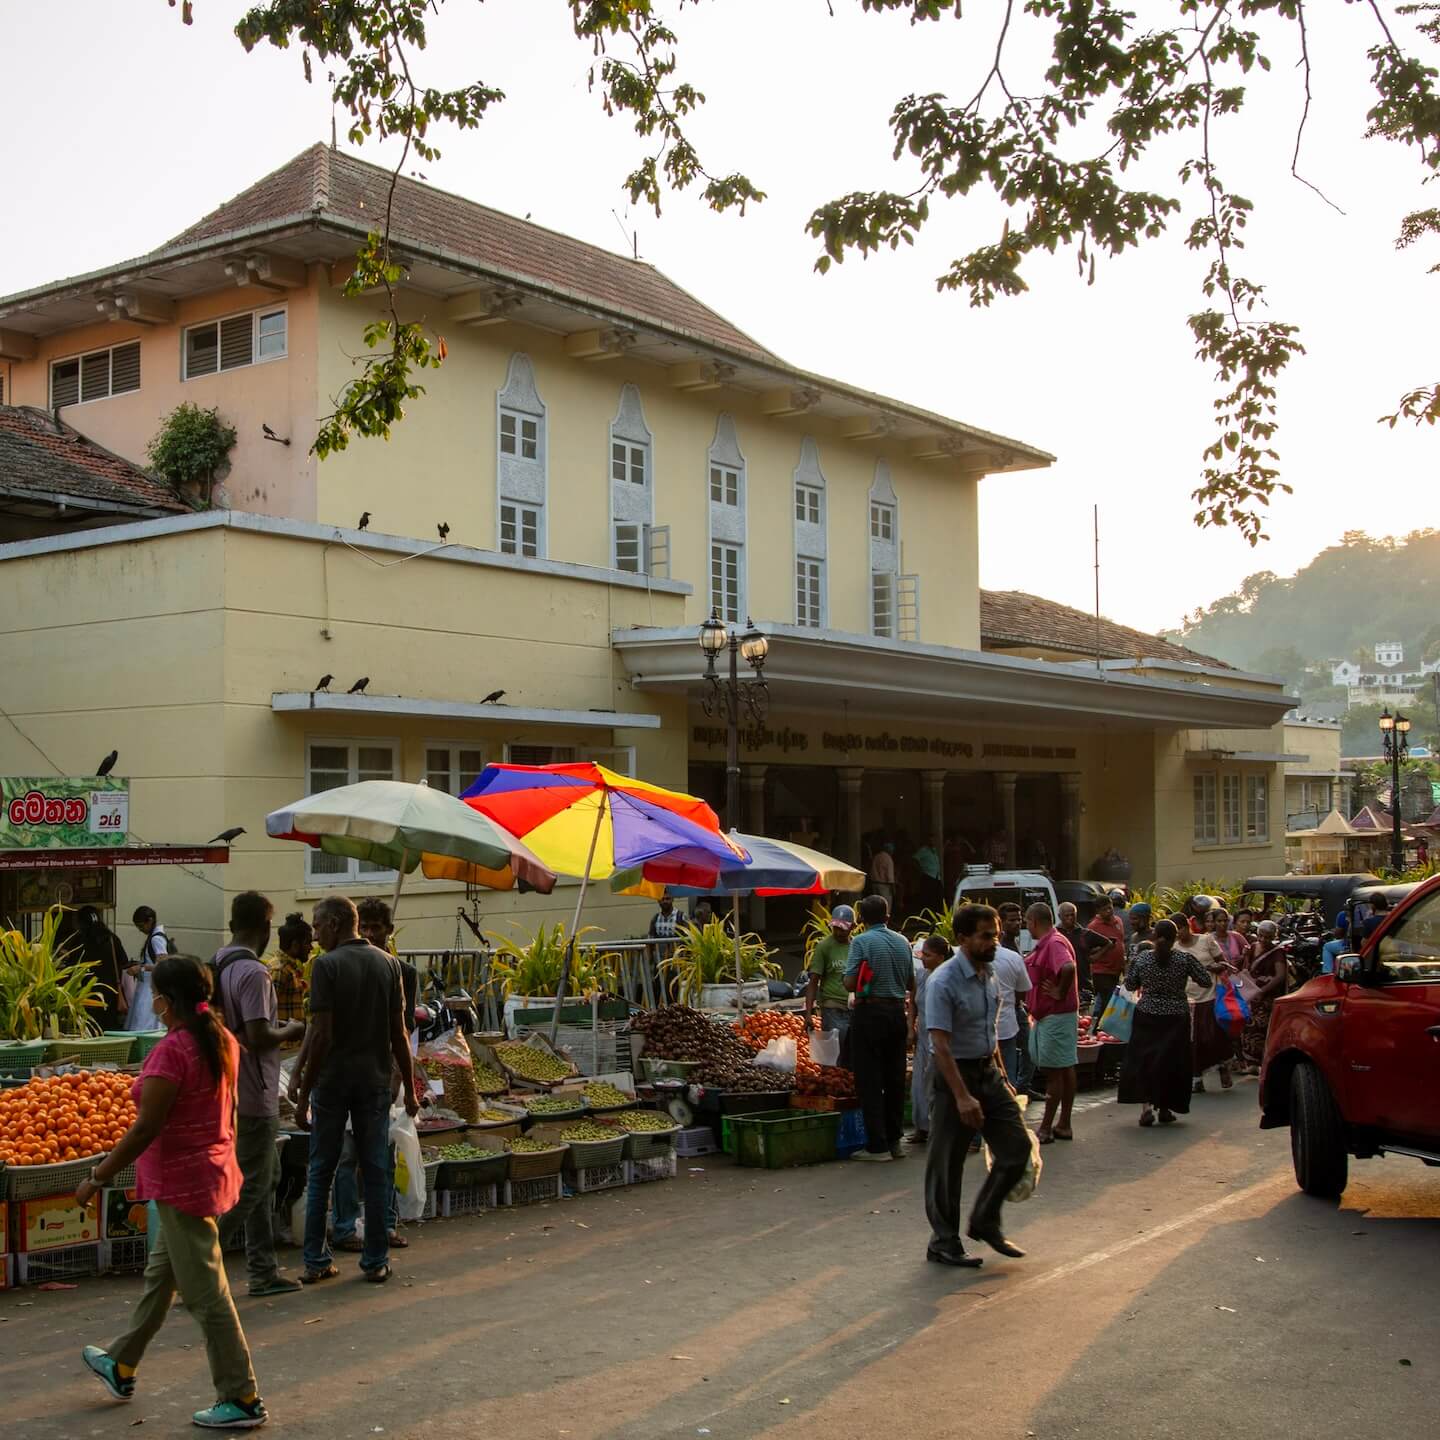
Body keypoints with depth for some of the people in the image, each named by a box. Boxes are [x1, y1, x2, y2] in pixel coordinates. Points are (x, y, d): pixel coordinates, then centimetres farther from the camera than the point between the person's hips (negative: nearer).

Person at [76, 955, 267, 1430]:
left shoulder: (171, 1051, -23)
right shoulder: (222, 1040, 3)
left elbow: (145, 1128, -22)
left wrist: (98, 1177, -13)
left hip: (181, 1181, -10)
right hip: (212, 1171, 10)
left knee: (205, 1293, 0)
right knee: (160, 1274, 24)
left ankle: (242, 1400, 7)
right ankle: (122, 1366, 42)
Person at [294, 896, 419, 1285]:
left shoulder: (327, 965, -11)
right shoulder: (387, 964, 3)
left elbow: (322, 1035, -15)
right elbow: (398, 1031, 3)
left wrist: (304, 1094, -10)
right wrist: (409, 1088, 9)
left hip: (333, 1080, -3)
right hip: (375, 1079, 3)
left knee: (321, 1172, 8)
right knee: (375, 1172, 9)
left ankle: (316, 1262, 12)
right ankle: (376, 1261, 12)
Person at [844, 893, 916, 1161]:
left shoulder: (861, 941, -10)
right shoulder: (902, 942, 7)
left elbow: (850, 983, -15)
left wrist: (862, 986, 7)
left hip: (869, 1012, -6)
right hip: (897, 1012, 6)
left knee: (869, 1080, -2)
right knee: (895, 1078, 12)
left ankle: (878, 1145, -2)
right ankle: (894, 1140, 16)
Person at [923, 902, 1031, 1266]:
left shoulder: (990, 973, 7)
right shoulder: (943, 983, -19)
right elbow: (941, 1045, -23)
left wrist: (1002, 1078, 18)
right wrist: (962, 1096, -26)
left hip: (989, 1072, 8)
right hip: (955, 1074, -8)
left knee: (1017, 1147, 7)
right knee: (947, 1164, 2)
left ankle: (985, 1221, 25)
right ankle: (943, 1243, 15)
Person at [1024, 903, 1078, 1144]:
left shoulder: (1054, 943, -19)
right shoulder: (1045, 944, 13)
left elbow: (1069, 967, -37)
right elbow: (1032, 967, 30)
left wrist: (1060, 993, -26)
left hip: (1056, 1016, -10)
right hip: (1046, 1016, 10)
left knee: (1054, 1072, -3)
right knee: (1064, 1069, 13)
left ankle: (1046, 1128, 2)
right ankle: (1063, 1125, 20)